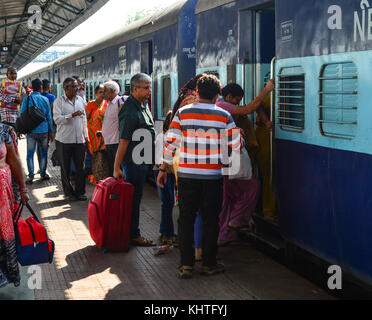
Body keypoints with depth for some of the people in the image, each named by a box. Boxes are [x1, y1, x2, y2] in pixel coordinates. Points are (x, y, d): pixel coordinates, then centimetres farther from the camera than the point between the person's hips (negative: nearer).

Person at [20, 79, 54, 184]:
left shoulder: (27, 99, -3)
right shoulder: (45, 100, 0)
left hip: (31, 131, -1)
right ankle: (43, 174, 19)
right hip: (43, 130, 1)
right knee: (43, 152, 13)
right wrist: (51, 132, 11)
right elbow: (49, 117, 3)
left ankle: (30, 176, 1)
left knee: (30, 153, 4)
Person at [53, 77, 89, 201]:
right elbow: (57, 119, -16)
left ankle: (80, 192, 12)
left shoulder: (80, 100, 11)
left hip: (79, 140, 4)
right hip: (64, 140, -3)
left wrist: (86, 135, 16)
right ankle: (69, 192, 18)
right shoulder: (59, 101, -5)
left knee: (80, 167, 2)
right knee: (65, 168, 6)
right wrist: (72, 115, -25)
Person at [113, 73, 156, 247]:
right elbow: (123, 142, -23)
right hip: (133, 161, -9)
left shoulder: (143, 105, 10)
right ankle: (133, 235, 8)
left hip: (143, 160, 9)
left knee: (135, 197, 16)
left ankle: (132, 231, 26)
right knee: (134, 198, -1)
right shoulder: (130, 112, -21)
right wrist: (116, 168, -22)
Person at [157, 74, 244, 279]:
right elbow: (237, 146, 1)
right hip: (213, 177, 0)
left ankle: (186, 265, 6)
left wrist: (163, 169, 6)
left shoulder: (183, 113, 0)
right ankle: (209, 264, 16)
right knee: (210, 220, 10)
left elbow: (170, 143, -2)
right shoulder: (224, 116, -1)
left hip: (186, 175, 1)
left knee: (186, 218, 7)